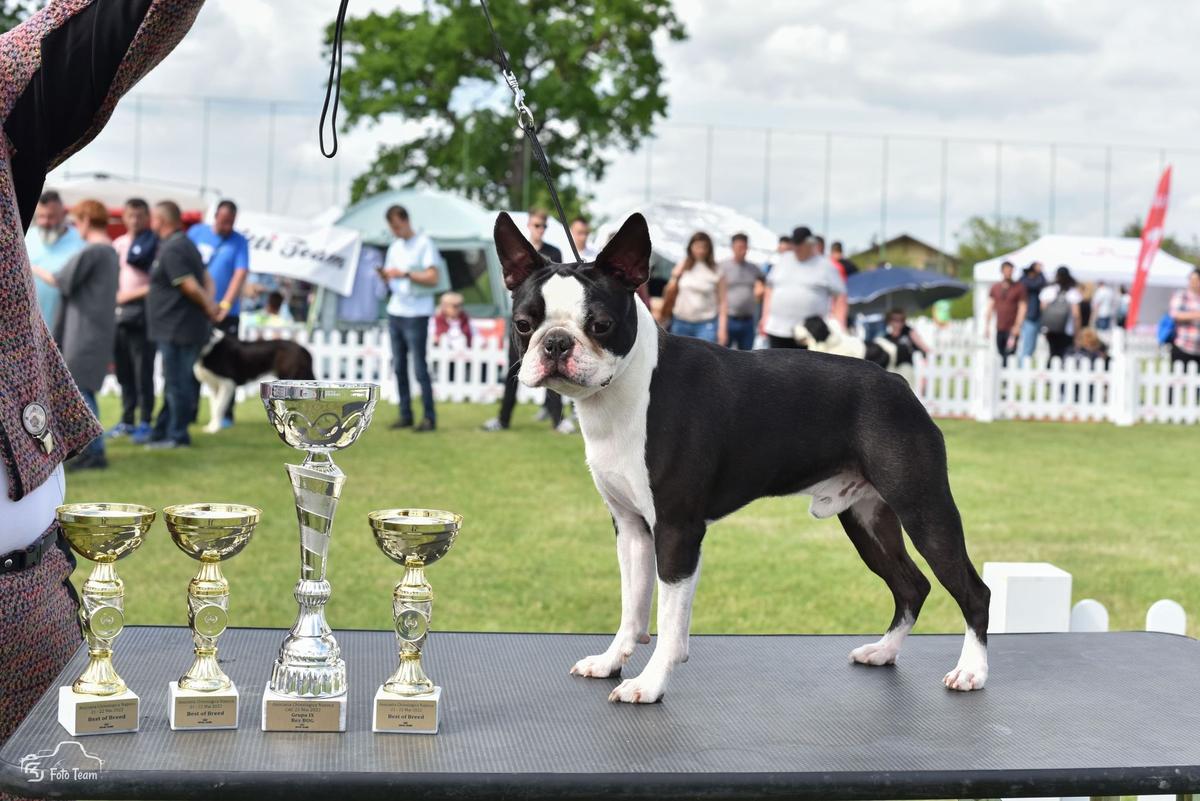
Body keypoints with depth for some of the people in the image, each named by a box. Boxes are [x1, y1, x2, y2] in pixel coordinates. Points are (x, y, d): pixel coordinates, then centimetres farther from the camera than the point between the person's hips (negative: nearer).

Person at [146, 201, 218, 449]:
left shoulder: (171, 250, -17)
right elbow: (206, 279, 15)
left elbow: (191, 286, -21)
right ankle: (161, 433, 23)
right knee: (175, 383, 15)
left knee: (176, 384, -3)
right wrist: (210, 303, -1)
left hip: (176, 329, -10)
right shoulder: (187, 244, 16)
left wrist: (208, 307, -7)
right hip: (187, 327, 10)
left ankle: (177, 436, 3)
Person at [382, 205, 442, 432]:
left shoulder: (424, 244, -6)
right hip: (395, 311, 7)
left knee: (419, 368, -8)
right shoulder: (394, 247, 16)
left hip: (416, 314, -7)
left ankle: (429, 417, -3)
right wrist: (385, 275, -2)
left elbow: (434, 278, -12)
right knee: (399, 366, 7)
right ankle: (405, 415, 13)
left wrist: (405, 273, -19)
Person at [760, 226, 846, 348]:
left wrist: (839, 326, -10)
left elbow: (839, 296, 1)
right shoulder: (783, 261, 17)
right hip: (777, 330, 4)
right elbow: (770, 289, 22)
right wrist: (765, 318, 16)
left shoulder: (826, 266, 4)